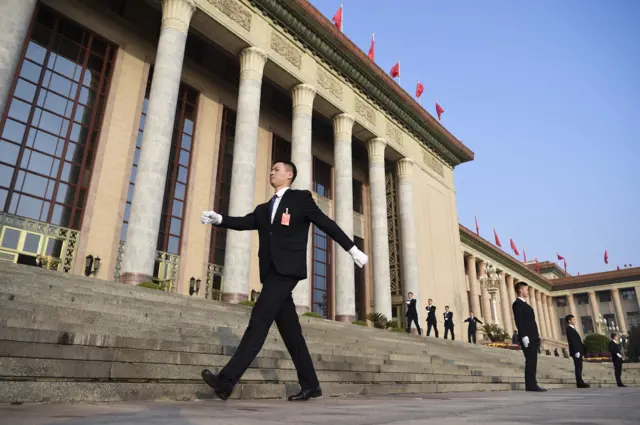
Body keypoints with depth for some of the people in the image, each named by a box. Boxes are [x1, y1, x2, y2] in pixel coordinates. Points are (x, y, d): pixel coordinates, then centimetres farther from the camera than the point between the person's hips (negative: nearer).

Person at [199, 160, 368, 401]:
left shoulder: (301, 198, 6)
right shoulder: (264, 209, 23)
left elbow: (327, 224, 6)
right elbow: (244, 222, 9)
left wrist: (353, 250, 7)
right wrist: (218, 219, -8)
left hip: (287, 269, -7)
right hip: (271, 271, 7)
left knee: (259, 319, -16)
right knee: (289, 329, 8)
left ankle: (227, 381, -19)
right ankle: (310, 385, 16)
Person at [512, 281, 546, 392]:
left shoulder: (524, 304, 23)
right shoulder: (517, 303, -6)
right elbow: (518, 321, -16)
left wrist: (536, 336, 17)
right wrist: (524, 336, -23)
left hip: (532, 338, 9)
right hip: (527, 338, -9)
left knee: (532, 362, 6)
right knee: (530, 361, -11)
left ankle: (532, 384, 8)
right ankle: (530, 385, -11)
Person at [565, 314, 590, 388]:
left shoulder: (572, 329, 22)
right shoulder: (569, 329, -10)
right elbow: (572, 341, -19)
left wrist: (582, 352, 17)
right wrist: (577, 351, -24)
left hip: (578, 351, 10)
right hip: (576, 352, -10)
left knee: (579, 368, 9)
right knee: (578, 368, -9)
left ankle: (580, 382, 11)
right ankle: (580, 383, -9)